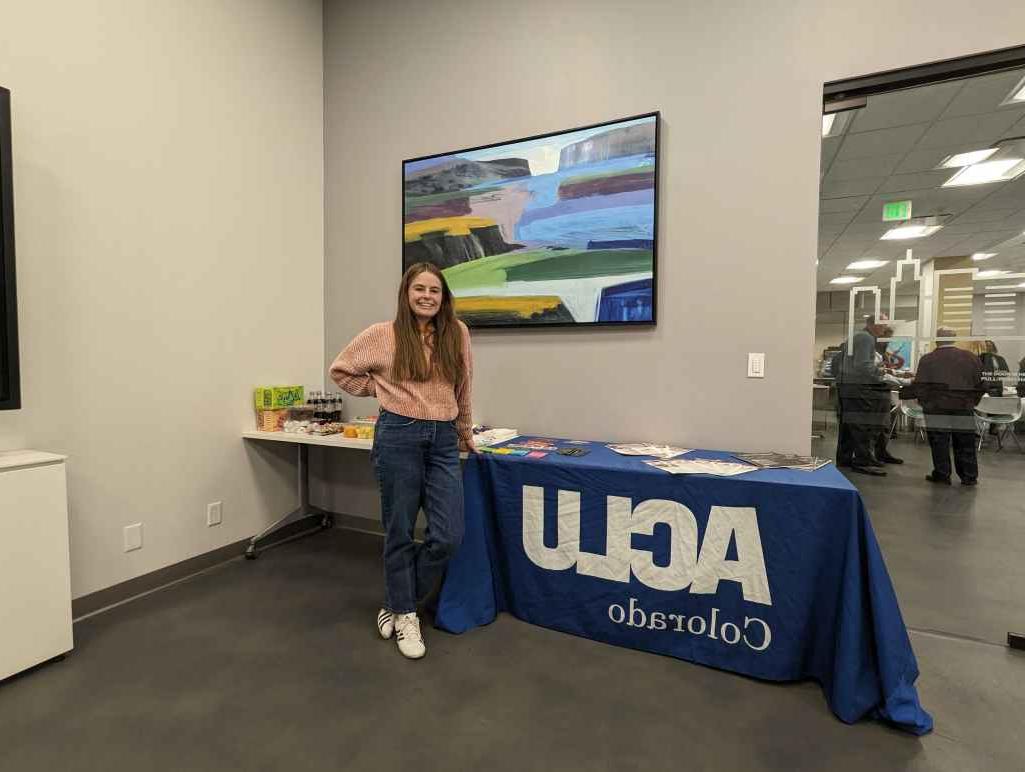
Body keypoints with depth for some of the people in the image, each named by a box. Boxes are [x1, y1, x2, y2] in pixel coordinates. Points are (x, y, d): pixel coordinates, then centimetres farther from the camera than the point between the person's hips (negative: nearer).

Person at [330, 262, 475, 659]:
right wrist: (382, 390, 5)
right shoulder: (382, 335, -1)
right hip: (399, 436, -3)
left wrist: (465, 432, 23)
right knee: (400, 532, 7)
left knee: (448, 537, 2)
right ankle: (405, 615, 30)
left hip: (444, 440, 3)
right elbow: (341, 370, 11)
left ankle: (397, 604, 28)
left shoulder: (457, 333, 7)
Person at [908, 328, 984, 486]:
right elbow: (981, 383, 8)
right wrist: (973, 401, 19)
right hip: (964, 408, 4)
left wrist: (923, 402, 7)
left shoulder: (927, 359, -8)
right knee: (965, 444, 12)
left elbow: (919, 386, -9)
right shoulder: (972, 358, 4)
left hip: (936, 408, -3)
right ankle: (969, 476, 19)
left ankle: (942, 475, 10)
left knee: (939, 444, 5)